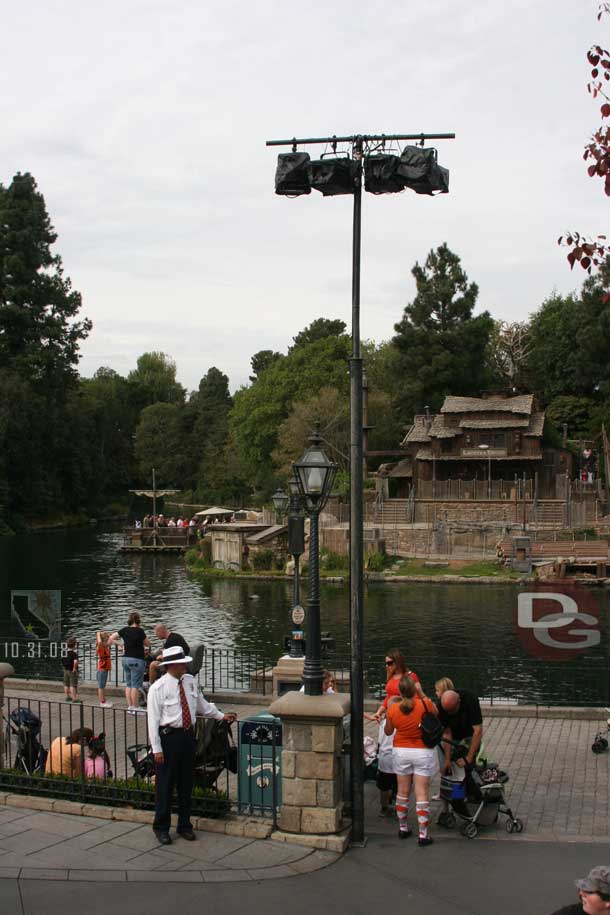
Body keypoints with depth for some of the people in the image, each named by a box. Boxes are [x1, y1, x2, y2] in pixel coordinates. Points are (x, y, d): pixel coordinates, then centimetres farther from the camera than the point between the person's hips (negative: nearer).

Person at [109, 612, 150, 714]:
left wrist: (111, 641, 29)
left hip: (126, 659, 6)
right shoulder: (140, 631, -11)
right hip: (137, 660, -6)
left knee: (128, 684, 12)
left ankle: (130, 707, 13)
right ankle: (135, 708, -3)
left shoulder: (125, 630, 3)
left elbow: (111, 637, 8)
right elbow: (147, 644, 0)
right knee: (135, 685, -4)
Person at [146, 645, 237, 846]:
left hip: (188, 735, 6)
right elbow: (153, 719, -12)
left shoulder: (190, 681, 6)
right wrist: (157, 749, -15)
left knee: (186, 783, 14)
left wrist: (221, 716, 18)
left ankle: (184, 825, 27)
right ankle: (161, 828, 17)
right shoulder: (158, 688, -12)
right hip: (168, 737, -6)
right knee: (165, 784, 2)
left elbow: (202, 705, 21)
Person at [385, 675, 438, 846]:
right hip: (423, 752, -2)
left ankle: (403, 828, 28)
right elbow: (436, 713, 6)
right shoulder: (425, 704, -17)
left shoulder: (392, 709, -9)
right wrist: (422, 695, 7)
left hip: (401, 752, 2)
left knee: (403, 791, 16)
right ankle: (423, 834, 2)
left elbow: (388, 731, 7)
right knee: (422, 793, 1)